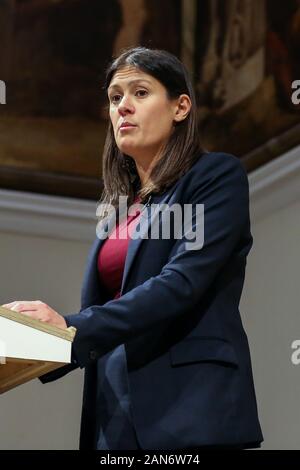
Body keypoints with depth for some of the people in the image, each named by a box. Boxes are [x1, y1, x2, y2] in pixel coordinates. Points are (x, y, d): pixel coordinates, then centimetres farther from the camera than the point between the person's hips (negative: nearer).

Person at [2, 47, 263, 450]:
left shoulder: (218, 176, -2)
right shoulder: (117, 205, 18)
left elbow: (181, 282, -16)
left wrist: (72, 326, -24)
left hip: (190, 408, -6)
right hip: (115, 411, 6)